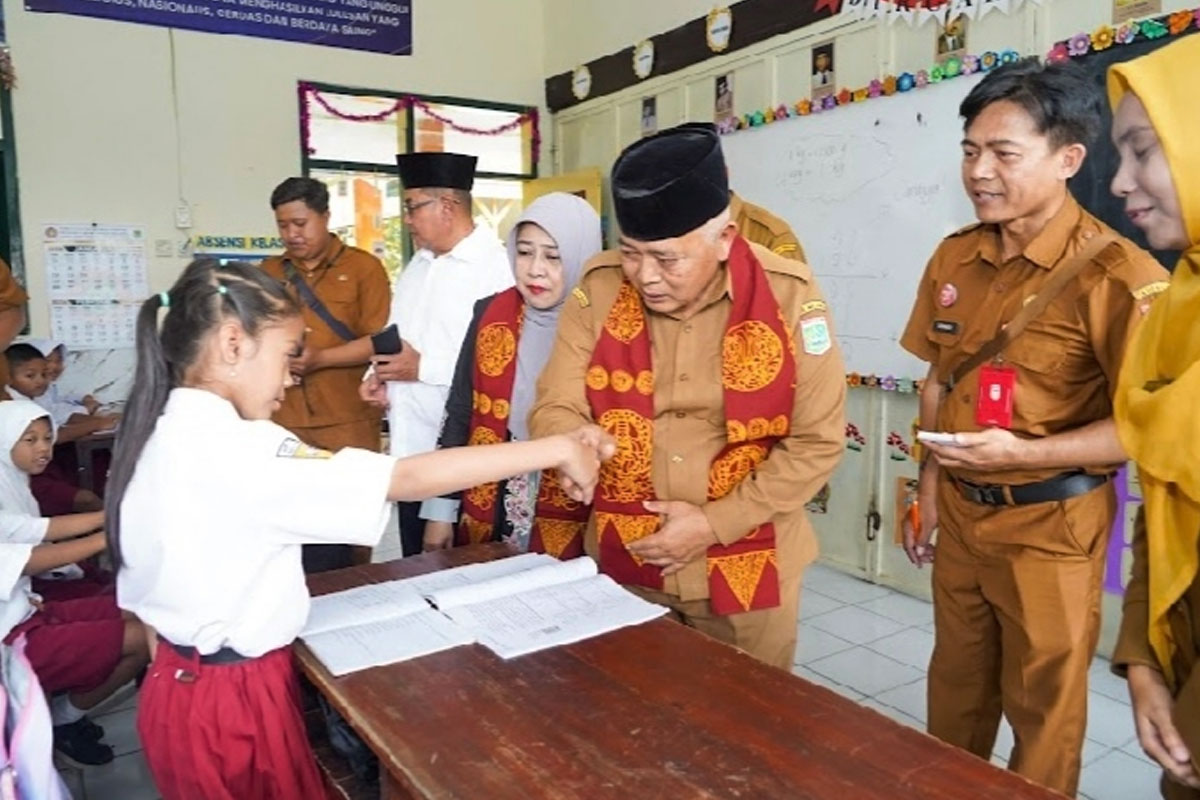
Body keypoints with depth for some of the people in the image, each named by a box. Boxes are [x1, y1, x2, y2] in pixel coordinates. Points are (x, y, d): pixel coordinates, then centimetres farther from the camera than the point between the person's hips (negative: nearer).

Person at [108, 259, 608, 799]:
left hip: (183, 682, 9)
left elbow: (140, 589, 8)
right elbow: (406, 480, -31)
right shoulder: (235, 451, -27)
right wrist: (557, 449, -27)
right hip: (232, 700, -8)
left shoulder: (160, 434, 1)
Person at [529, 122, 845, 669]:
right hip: (623, 562, 2)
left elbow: (816, 443, -9)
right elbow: (555, 407, -5)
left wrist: (714, 524, -14)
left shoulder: (788, 297, -13)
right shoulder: (599, 290, -7)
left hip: (746, 567, -1)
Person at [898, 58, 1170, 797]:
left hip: (1050, 526, -6)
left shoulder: (1115, 273, -19)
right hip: (961, 513, 6)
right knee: (956, 686, 23)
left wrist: (1025, 453, -27)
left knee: (1042, 704, 14)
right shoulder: (954, 259, 2)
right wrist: (931, 487, 9)